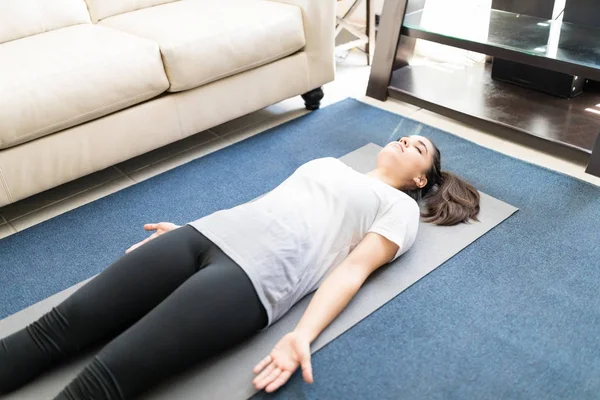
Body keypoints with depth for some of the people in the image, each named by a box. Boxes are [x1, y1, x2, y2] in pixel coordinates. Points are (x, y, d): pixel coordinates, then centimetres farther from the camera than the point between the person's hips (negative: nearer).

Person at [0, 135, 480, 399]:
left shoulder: (401, 208, 15)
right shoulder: (329, 162, 33)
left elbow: (354, 267, -1)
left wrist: (302, 336, -16)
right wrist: (185, 225, 22)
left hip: (255, 271, -7)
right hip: (209, 232, 7)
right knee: (60, 325, -7)